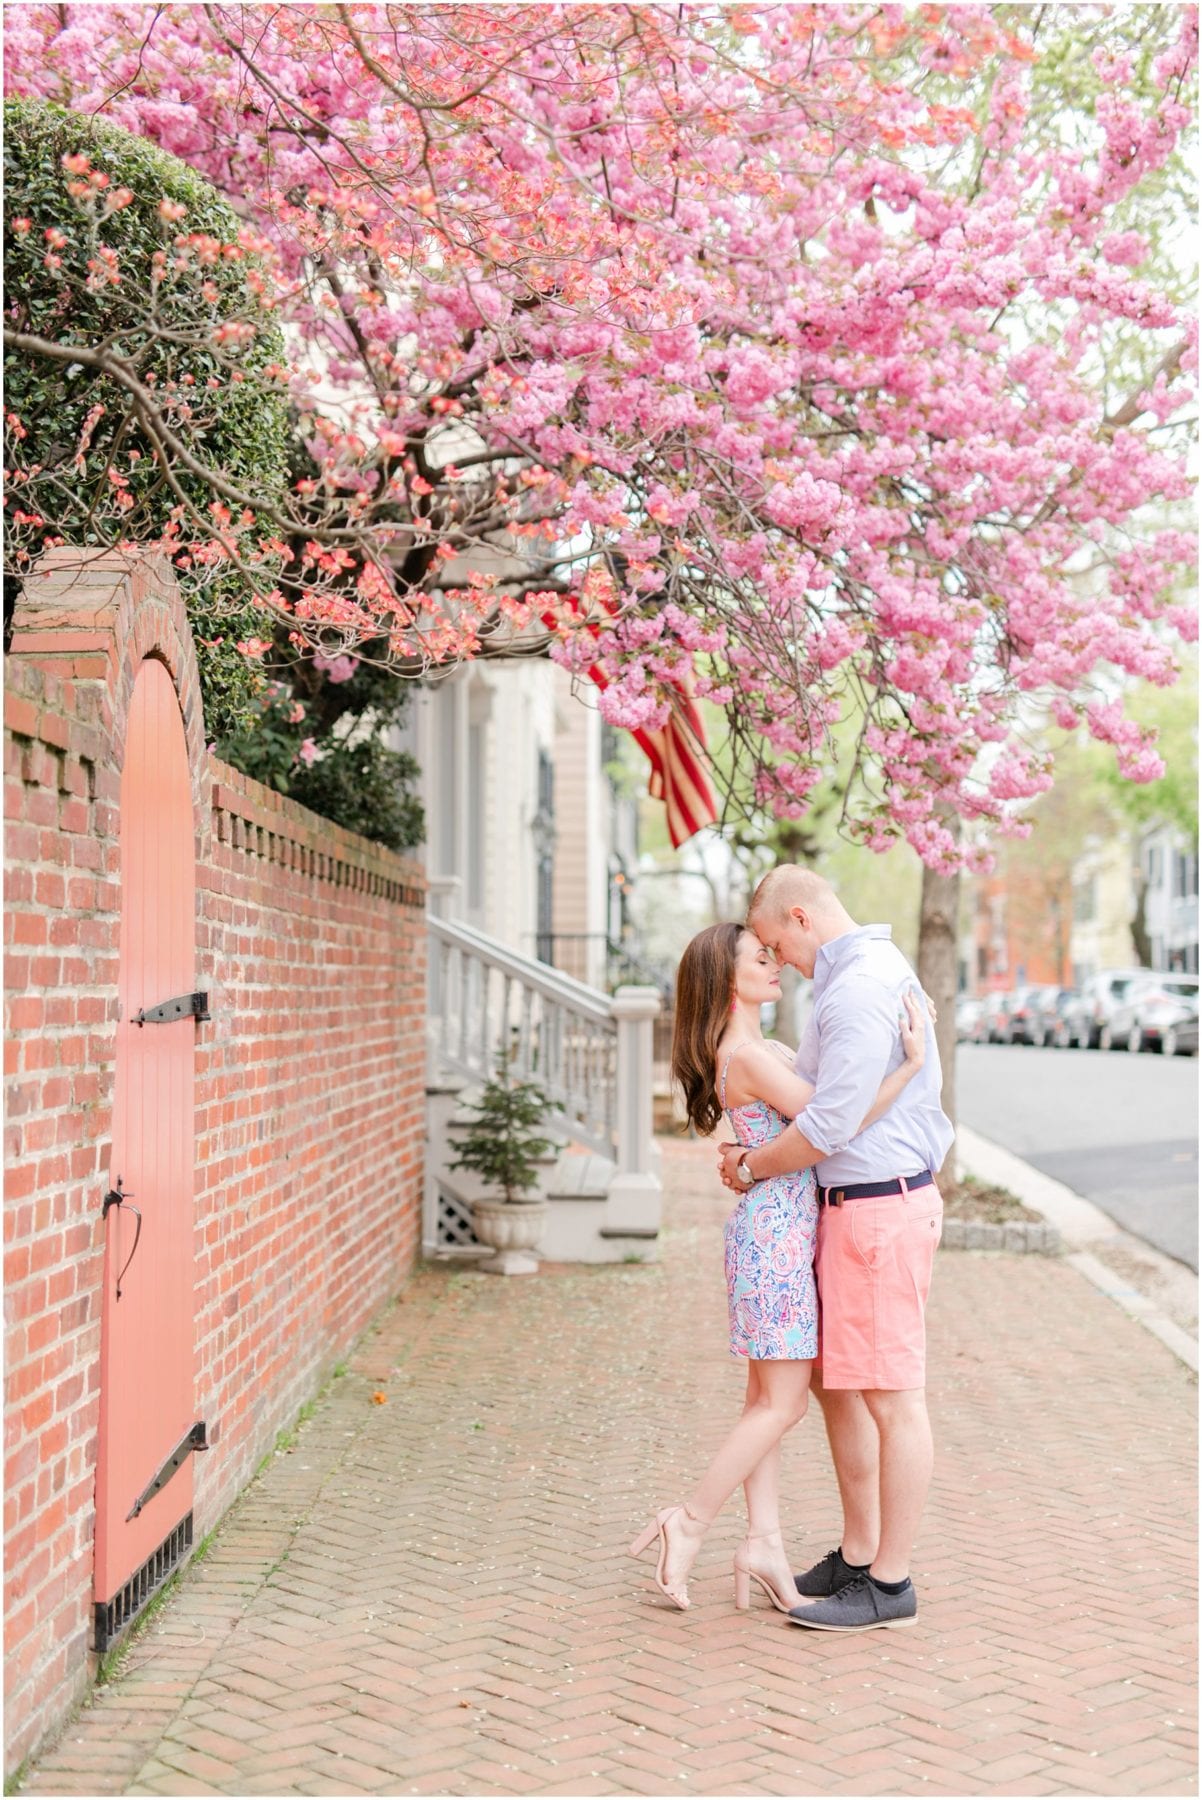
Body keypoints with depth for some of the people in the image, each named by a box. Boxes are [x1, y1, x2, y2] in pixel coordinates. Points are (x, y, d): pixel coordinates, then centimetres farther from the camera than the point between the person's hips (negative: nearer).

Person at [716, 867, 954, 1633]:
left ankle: (889, 1584, 5)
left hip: (879, 1210, -11)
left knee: (891, 1396, -3)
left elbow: (829, 1127, -23)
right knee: (836, 1383, 15)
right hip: (856, 1205, 11)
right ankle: (859, 1556, 25)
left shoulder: (858, 989, -19)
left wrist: (754, 1167, -6)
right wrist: (762, 1148, 11)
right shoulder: (877, 969, 15)